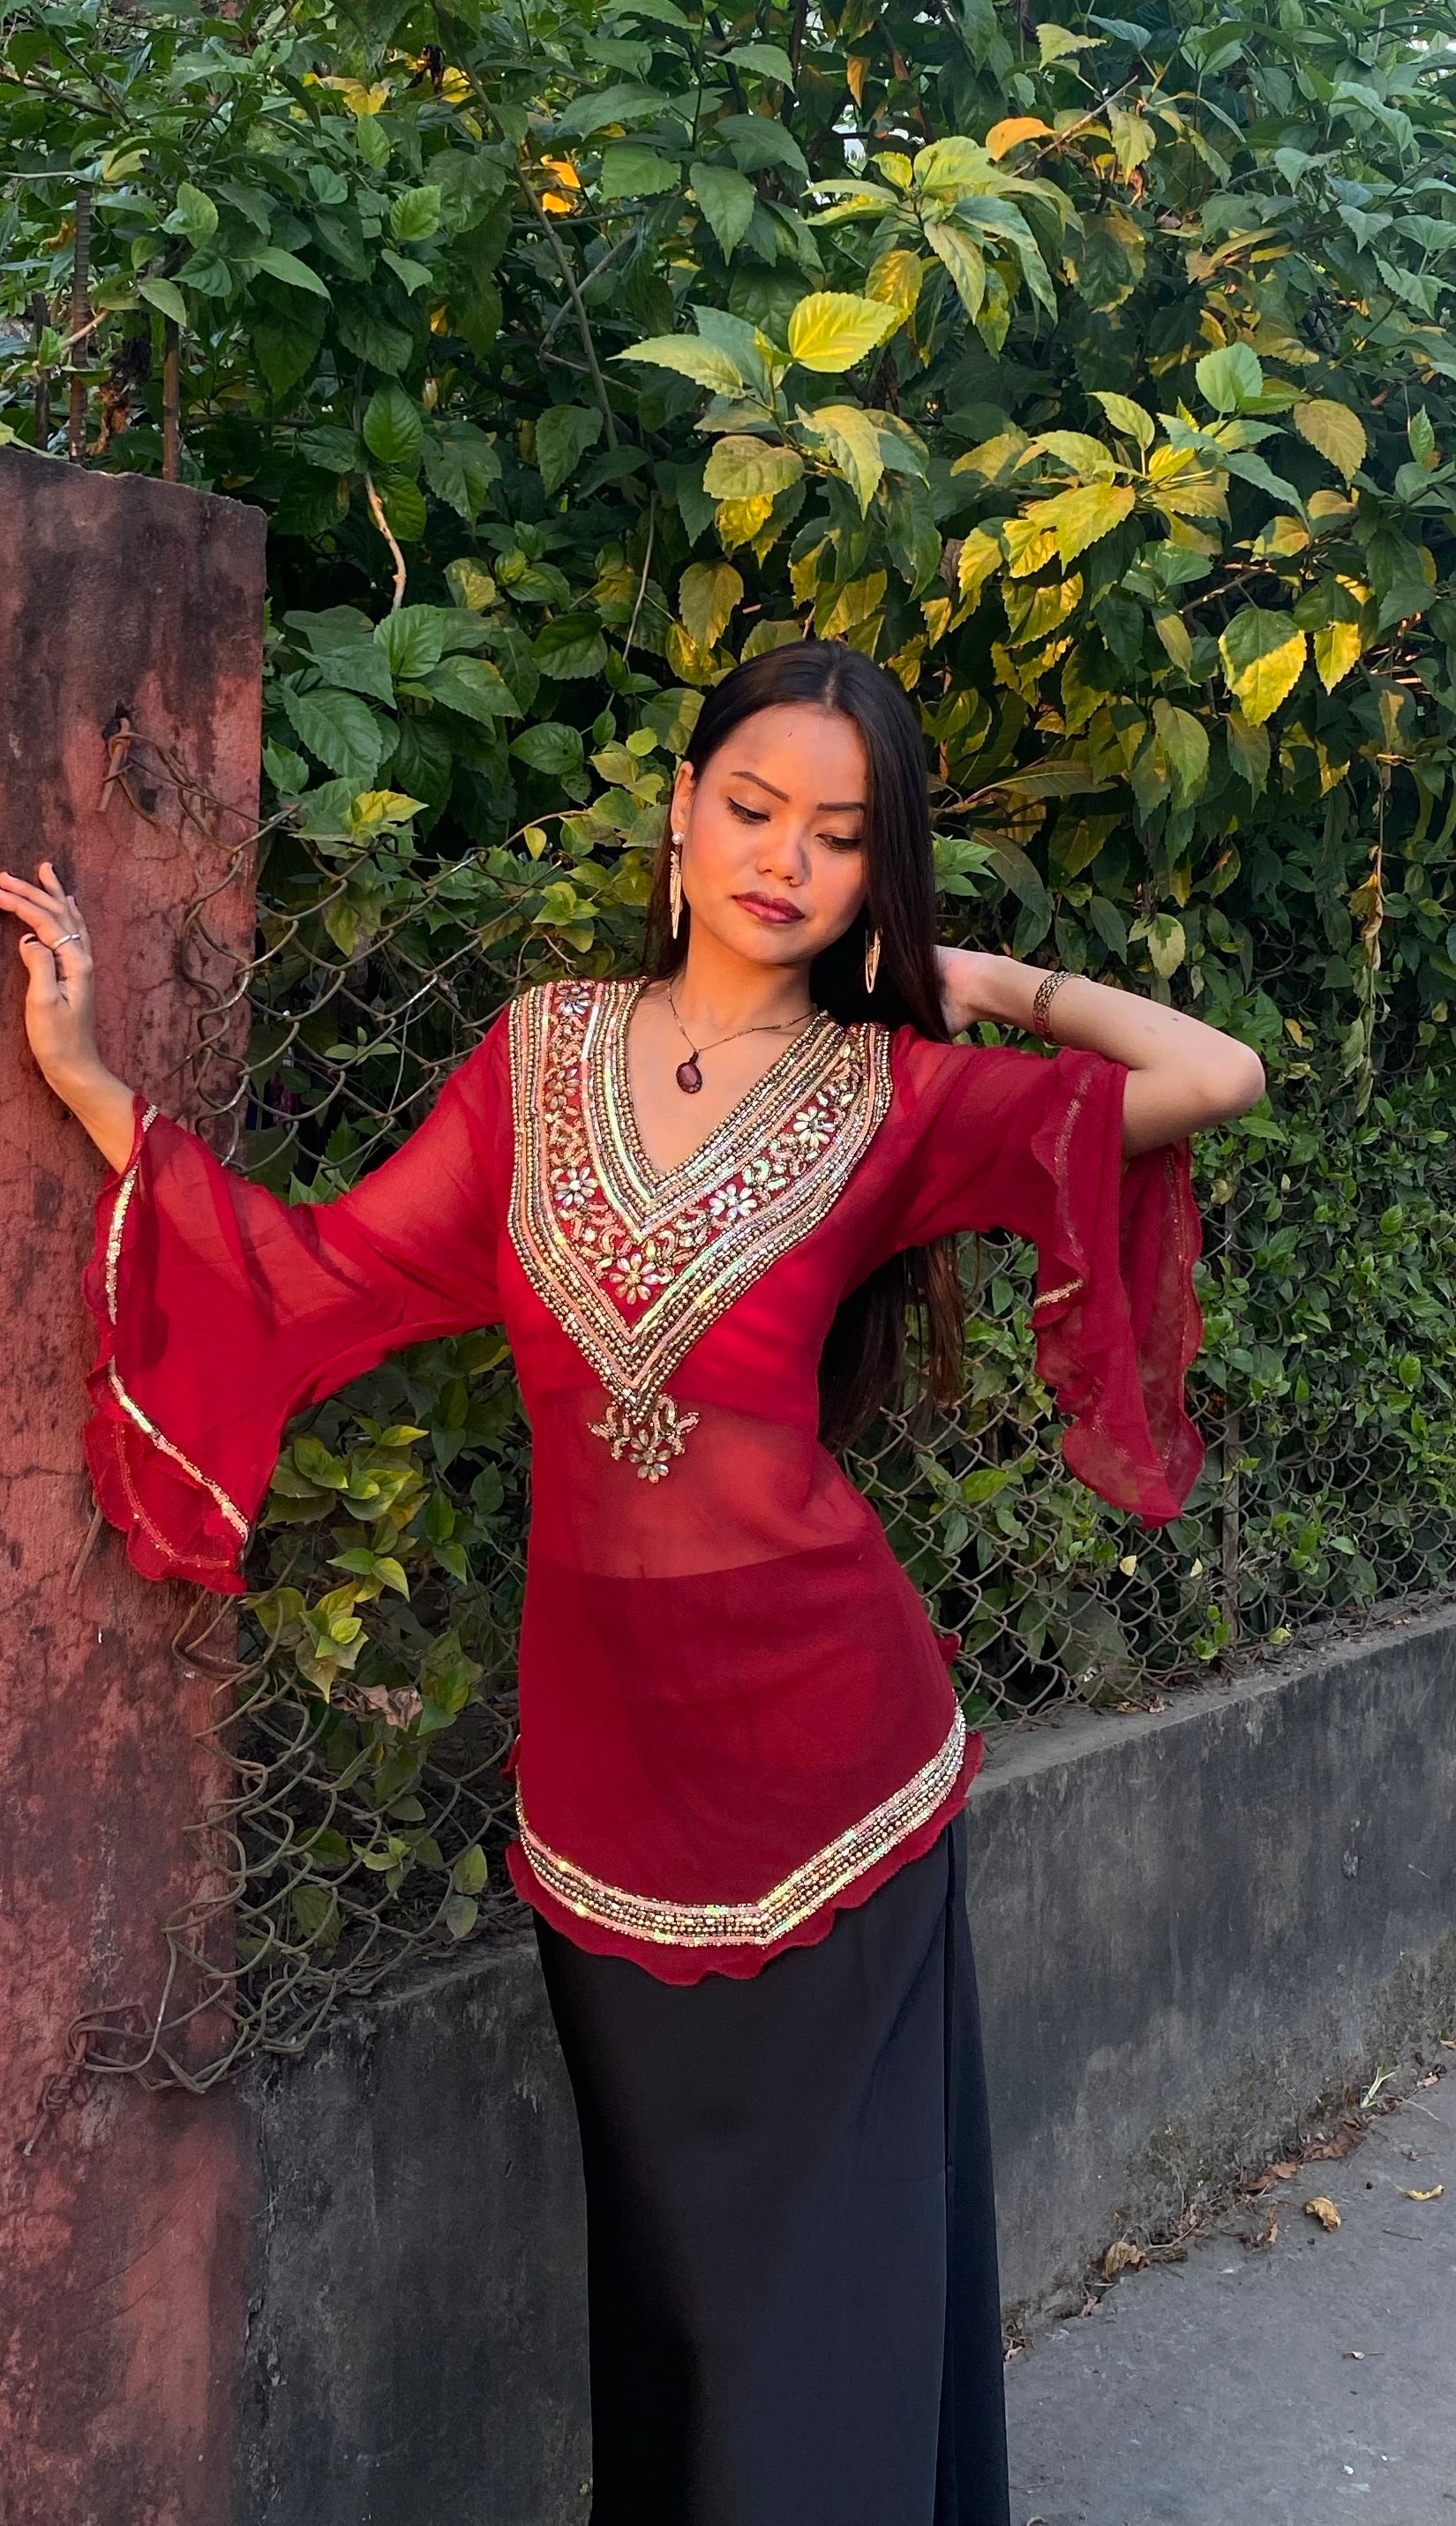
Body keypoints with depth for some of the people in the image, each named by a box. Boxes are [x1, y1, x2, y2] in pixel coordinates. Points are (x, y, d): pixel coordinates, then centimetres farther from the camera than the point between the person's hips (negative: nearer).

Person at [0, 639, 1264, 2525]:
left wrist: (990, 986, 2)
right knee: (660, 2200, 17)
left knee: (818, 2203, 10)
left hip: (815, 1727, -2)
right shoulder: (544, 1053, 3)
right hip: (605, 1721, 2)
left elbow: (1216, 1076, -7)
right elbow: (323, 1273, 1)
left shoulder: (901, 1098, -4)